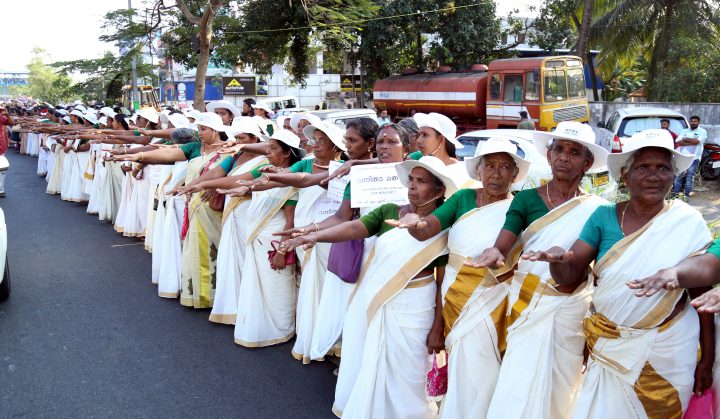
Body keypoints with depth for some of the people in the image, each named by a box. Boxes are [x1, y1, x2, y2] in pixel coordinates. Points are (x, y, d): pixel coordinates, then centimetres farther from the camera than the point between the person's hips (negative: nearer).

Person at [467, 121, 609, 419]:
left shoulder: (597, 208, -1)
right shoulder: (526, 199, -1)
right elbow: (502, 247, -13)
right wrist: (494, 254, -35)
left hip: (572, 309, 0)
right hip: (527, 305, 0)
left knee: (559, 387, 12)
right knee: (517, 389, 0)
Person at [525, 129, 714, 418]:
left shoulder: (689, 222, -7)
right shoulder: (604, 217, -5)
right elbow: (569, 277, -7)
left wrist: (707, 358, -1)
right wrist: (556, 257, -30)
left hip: (667, 349, -1)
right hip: (608, 346, 1)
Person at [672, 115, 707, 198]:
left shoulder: (702, 131, 6)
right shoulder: (684, 131, 15)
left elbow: (697, 141, -13)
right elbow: (678, 142, -2)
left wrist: (685, 139, -3)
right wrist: (692, 142, -9)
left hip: (694, 157, -3)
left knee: (689, 176, -3)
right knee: (678, 175, 2)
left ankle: (686, 195, -1)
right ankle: (675, 193, 6)